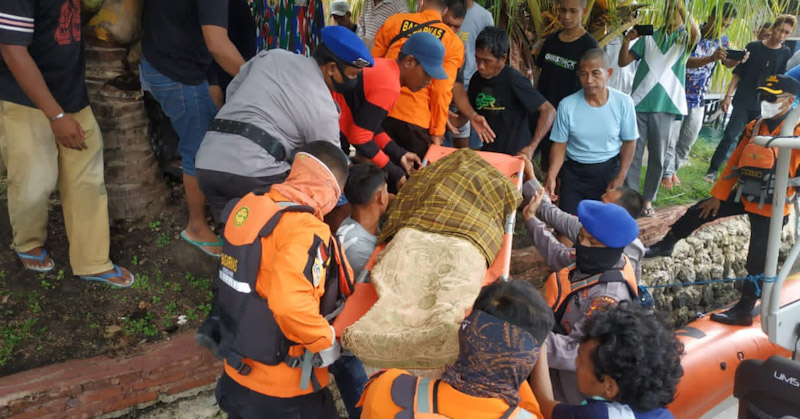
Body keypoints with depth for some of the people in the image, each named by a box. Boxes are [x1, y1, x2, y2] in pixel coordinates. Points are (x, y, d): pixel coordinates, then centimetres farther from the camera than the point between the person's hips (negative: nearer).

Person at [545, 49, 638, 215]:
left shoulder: (623, 103, -13)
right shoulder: (567, 105, -14)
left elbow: (629, 141, -1)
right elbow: (559, 144, -6)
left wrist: (620, 177, -7)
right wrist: (551, 178, -18)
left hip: (608, 170, 0)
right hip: (574, 171, 0)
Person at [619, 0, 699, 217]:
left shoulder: (685, 39, 6)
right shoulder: (650, 37, 11)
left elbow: (696, 34, -19)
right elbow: (623, 62, 8)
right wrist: (627, 40, -10)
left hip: (665, 106, -1)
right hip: (640, 103, 1)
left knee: (657, 156, 6)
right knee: (633, 152, 2)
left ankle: (648, 199, 17)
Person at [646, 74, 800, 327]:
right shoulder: (754, 127, 4)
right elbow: (735, 163, 8)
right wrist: (718, 196, 8)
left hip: (770, 208, -6)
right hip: (742, 196, 6)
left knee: (757, 262, 2)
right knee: (698, 212, 7)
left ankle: (744, 312, 14)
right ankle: (666, 246, 29)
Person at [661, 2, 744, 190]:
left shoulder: (722, 40, 3)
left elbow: (729, 63, 0)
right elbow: (684, 62, -25)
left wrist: (739, 59, -24)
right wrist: (712, 58, -40)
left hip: (699, 99, 6)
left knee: (688, 139, 12)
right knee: (671, 137, 0)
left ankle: (673, 169, 28)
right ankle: (666, 173, 12)